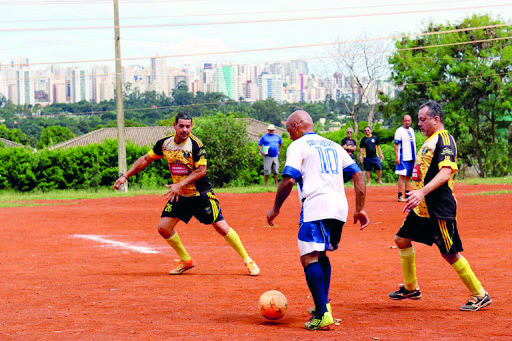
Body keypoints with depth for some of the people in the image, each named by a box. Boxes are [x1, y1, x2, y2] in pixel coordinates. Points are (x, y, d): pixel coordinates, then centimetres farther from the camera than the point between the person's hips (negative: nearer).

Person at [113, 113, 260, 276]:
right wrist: (125, 176, 7)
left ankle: (248, 261, 1)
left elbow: (201, 171, -20)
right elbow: (145, 159, 11)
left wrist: (180, 185, -28)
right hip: (179, 195, 5)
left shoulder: (196, 144, -17)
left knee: (221, 227, -11)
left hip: (200, 194, -5)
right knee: (163, 227, -3)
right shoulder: (164, 143, -1)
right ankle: (186, 261, 16)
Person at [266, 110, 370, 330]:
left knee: (309, 258, -10)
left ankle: (322, 314, -22)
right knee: (321, 255, 23)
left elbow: (288, 180, -7)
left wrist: (275, 209, 4)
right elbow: (358, 175, 19)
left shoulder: (298, 146, 5)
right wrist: (360, 209, 20)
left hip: (316, 208, -7)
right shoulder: (333, 146, 24)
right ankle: (323, 304, 17)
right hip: (340, 207, 7)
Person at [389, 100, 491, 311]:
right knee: (402, 240, 14)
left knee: (450, 254, -6)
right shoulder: (429, 141, 17)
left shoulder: (444, 139, -14)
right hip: (422, 207, 10)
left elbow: (446, 172, -27)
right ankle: (411, 288, 27)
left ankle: (480, 295, 5)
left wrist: (422, 192, -38)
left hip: (440, 209, -10)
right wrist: (416, 198, 27)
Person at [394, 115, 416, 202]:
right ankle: (400, 196, -5)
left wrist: (415, 156, 19)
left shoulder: (411, 130, 15)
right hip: (403, 158, -7)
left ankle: (407, 194, 16)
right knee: (402, 176, -7)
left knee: (408, 176, 10)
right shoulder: (399, 131, -7)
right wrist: (396, 157, -16)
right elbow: (396, 145, -10)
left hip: (412, 158, 7)